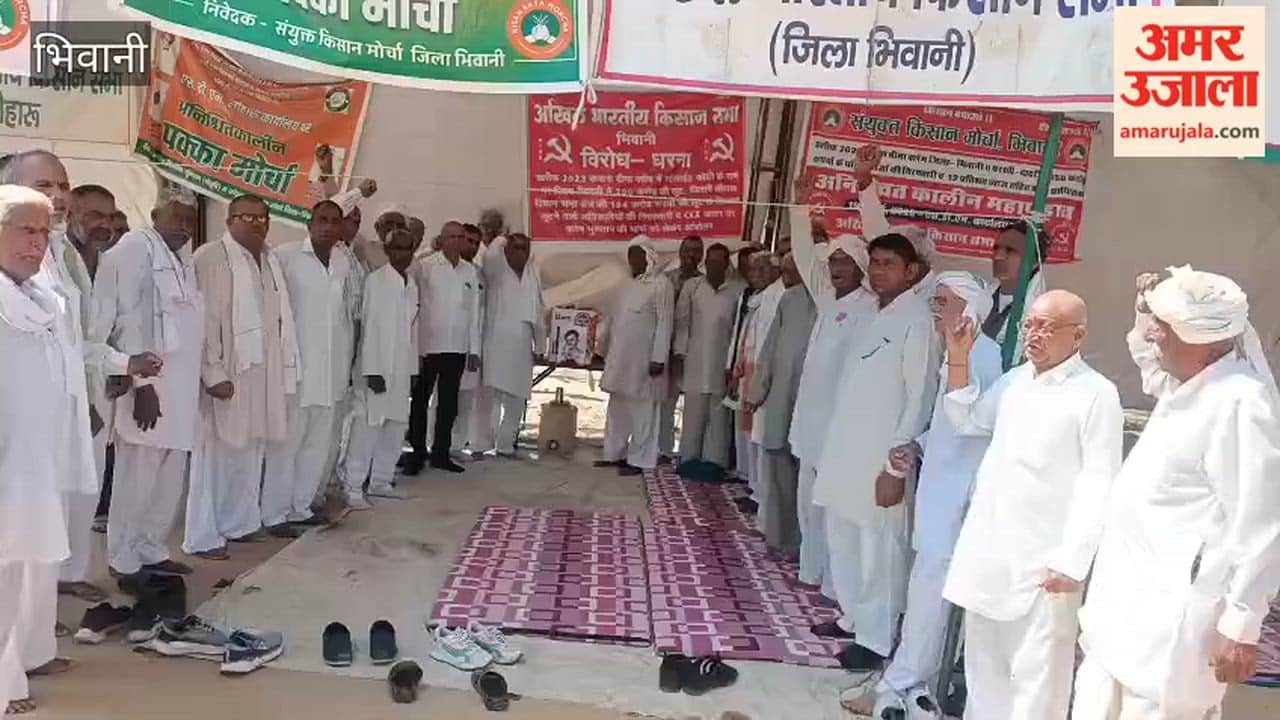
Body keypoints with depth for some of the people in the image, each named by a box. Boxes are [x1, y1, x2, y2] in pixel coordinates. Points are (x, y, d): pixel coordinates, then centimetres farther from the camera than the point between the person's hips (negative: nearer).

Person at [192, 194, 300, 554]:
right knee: (216, 454, -2)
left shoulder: (271, 259, 13)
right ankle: (204, 536, 7)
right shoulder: (210, 258, -10)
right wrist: (213, 373, -19)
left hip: (263, 373, 7)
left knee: (251, 452, 13)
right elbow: (204, 318, -15)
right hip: (226, 374, -7)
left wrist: (283, 370, 9)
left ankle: (240, 523, 25)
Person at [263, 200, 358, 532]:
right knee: (287, 441, 1)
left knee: (320, 443, 10)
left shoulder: (345, 263, 8)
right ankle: (275, 513, 10)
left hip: (333, 368, 5)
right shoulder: (286, 257, -8)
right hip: (296, 365, -5)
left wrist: (349, 363, 16)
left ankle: (301, 506, 23)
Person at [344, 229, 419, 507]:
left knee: (396, 427, 8)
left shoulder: (412, 284, 12)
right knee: (367, 427, -7)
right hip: (377, 366, -6)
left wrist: (413, 368, 11)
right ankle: (353, 488, -1)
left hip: (401, 369, 7)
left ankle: (381, 481, 19)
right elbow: (370, 326, -11)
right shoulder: (376, 280, -7)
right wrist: (372, 370, -16)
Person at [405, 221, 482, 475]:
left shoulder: (471, 271, 9)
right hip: (427, 344, -4)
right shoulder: (424, 266, -3)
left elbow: (474, 311, 10)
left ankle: (440, 453, 20)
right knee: (420, 401, 5)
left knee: (449, 403, 9)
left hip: (457, 347, 4)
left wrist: (474, 349, 6)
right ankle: (417, 453, 15)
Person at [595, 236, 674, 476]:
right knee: (617, 407, 13)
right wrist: (603, 344, 17)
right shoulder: (628, 285, 15)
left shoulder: (661, 284, -9)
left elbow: (664, 323, -14)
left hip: (643, 357, -8)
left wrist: (658, 358, -19)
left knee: (642, 409, -1)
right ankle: (615, 453, 23)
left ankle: (638, 460, 5)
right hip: (619, 356, 8)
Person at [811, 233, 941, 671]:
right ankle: (852, 616, 33)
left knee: (878, 553, 2)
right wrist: (831, 452, 15)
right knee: (842, 543, 17)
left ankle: (875, 639, 15)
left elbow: (920, 399, -14)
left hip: (880, 462, -8)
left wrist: (896, 466, -17)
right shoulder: (873, 316, 14)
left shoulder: (918, 320, -10)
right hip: (844, 453, 8)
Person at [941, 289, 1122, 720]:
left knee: (1036, 674, -1)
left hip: (1043, 562, -7)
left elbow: (1098, 485, -13)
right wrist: (957, 361, 12)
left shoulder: (1096, 394, -9)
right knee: (984, 664, 17)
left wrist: (1073, 562, -16)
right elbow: (965, 421, 24)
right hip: (988, 551, 7)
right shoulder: (1015, 379, 12)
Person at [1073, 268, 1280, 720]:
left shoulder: (1239, 404, -21)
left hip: (1171, 623, -10)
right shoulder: (1189, 384, 9)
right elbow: (1152, 365, 35)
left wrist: (1241, 626, -20)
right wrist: (1147, 311, 16)